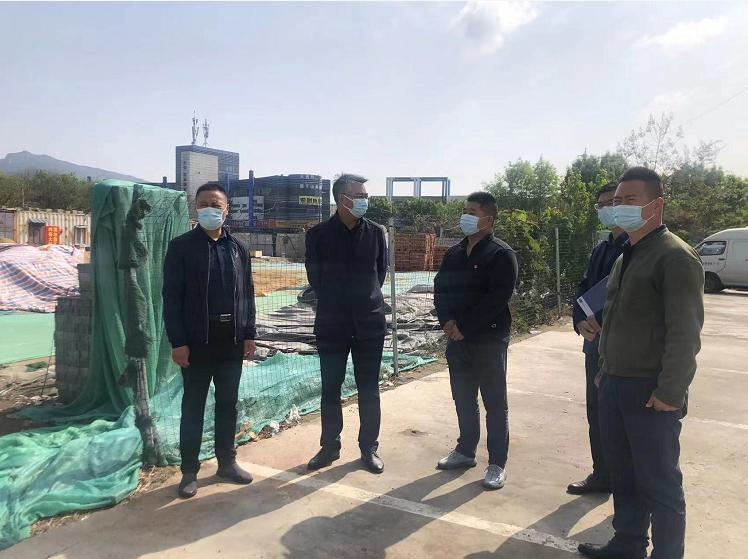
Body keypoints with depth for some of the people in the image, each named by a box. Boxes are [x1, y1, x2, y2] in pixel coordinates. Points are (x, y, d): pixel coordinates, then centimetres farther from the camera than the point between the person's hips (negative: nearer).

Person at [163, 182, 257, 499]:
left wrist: (249, 334, 5)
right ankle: (189, 471, 18)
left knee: (228, 404, 13)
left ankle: (227, 462, 27)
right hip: (196, 341, -3)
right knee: (193, 407, 7)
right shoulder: (181, 247, -3)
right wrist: (177, 342, -12)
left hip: (232, 341, 4)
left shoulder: (237, 248, 9)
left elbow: (247, 294, 11)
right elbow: (171, 297, -7)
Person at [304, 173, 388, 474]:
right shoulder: (319, 234, -5)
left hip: (370, 323, 1)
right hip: (332, 323, -1)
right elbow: (314, 277, 4)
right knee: (330, 389, 9)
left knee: (369, 390, 8)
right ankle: (330, 446, 24)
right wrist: (334, 302, 9)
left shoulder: (375, 232, 1)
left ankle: (369, 448, 22)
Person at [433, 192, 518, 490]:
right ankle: (465, 451, 31)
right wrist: (447, 321, -8)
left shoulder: (501, 255, -9)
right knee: (463, 399, 16)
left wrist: (464, 326, -17)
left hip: (489, 341, -6)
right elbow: (440, 289, 10)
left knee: (494, 403, 3)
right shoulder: (454, 253, 12)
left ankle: (497, 463, 14)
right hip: (457, 340, 6)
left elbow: (497, 299, -18)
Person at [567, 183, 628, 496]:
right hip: (596, 341, 8)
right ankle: (602, 475, 30)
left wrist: (601, 322, -19)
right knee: (597, 412, 15)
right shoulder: (602, 249, 15)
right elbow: (583, 289, 13)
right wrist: (581, 322, -5)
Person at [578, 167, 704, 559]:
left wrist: (670, 393, -20)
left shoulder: (675, 257, -14)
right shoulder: (626, 256, 14)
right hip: (615, 386, 9)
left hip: (651, 393, -8)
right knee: (622, 475, 18)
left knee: (659, 484, 4)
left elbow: (684, 333, -18)